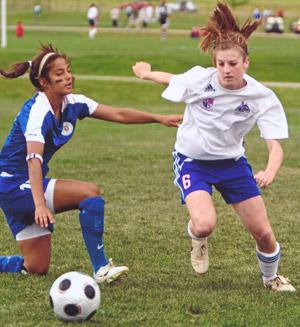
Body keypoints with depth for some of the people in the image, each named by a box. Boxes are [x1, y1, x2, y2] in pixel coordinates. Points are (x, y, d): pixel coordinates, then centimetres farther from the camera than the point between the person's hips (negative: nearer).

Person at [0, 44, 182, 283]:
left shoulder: (72, 104, 1)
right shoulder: (38, 111, -23)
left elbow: (119, 114, 8)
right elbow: (34, 159, -36)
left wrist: (160, 118, 2)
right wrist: (40, 205, -48)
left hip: (28, 186, 9)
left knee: (37, 268, 8)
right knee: (90, 193, -21)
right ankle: (101, 270, -15)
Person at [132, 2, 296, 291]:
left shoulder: (262, 98, -19)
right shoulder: (199, 79, -21)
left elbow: (275, 146, -23)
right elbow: (171, 79, 3)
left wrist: (269, 173, -44)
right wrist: (146, 74, 21)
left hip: (232, 163, 2)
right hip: (192, 161, -2)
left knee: (263, 232, 0)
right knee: (204, 224, -27)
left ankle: (271, 278, 35)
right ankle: (197, 240, 13)